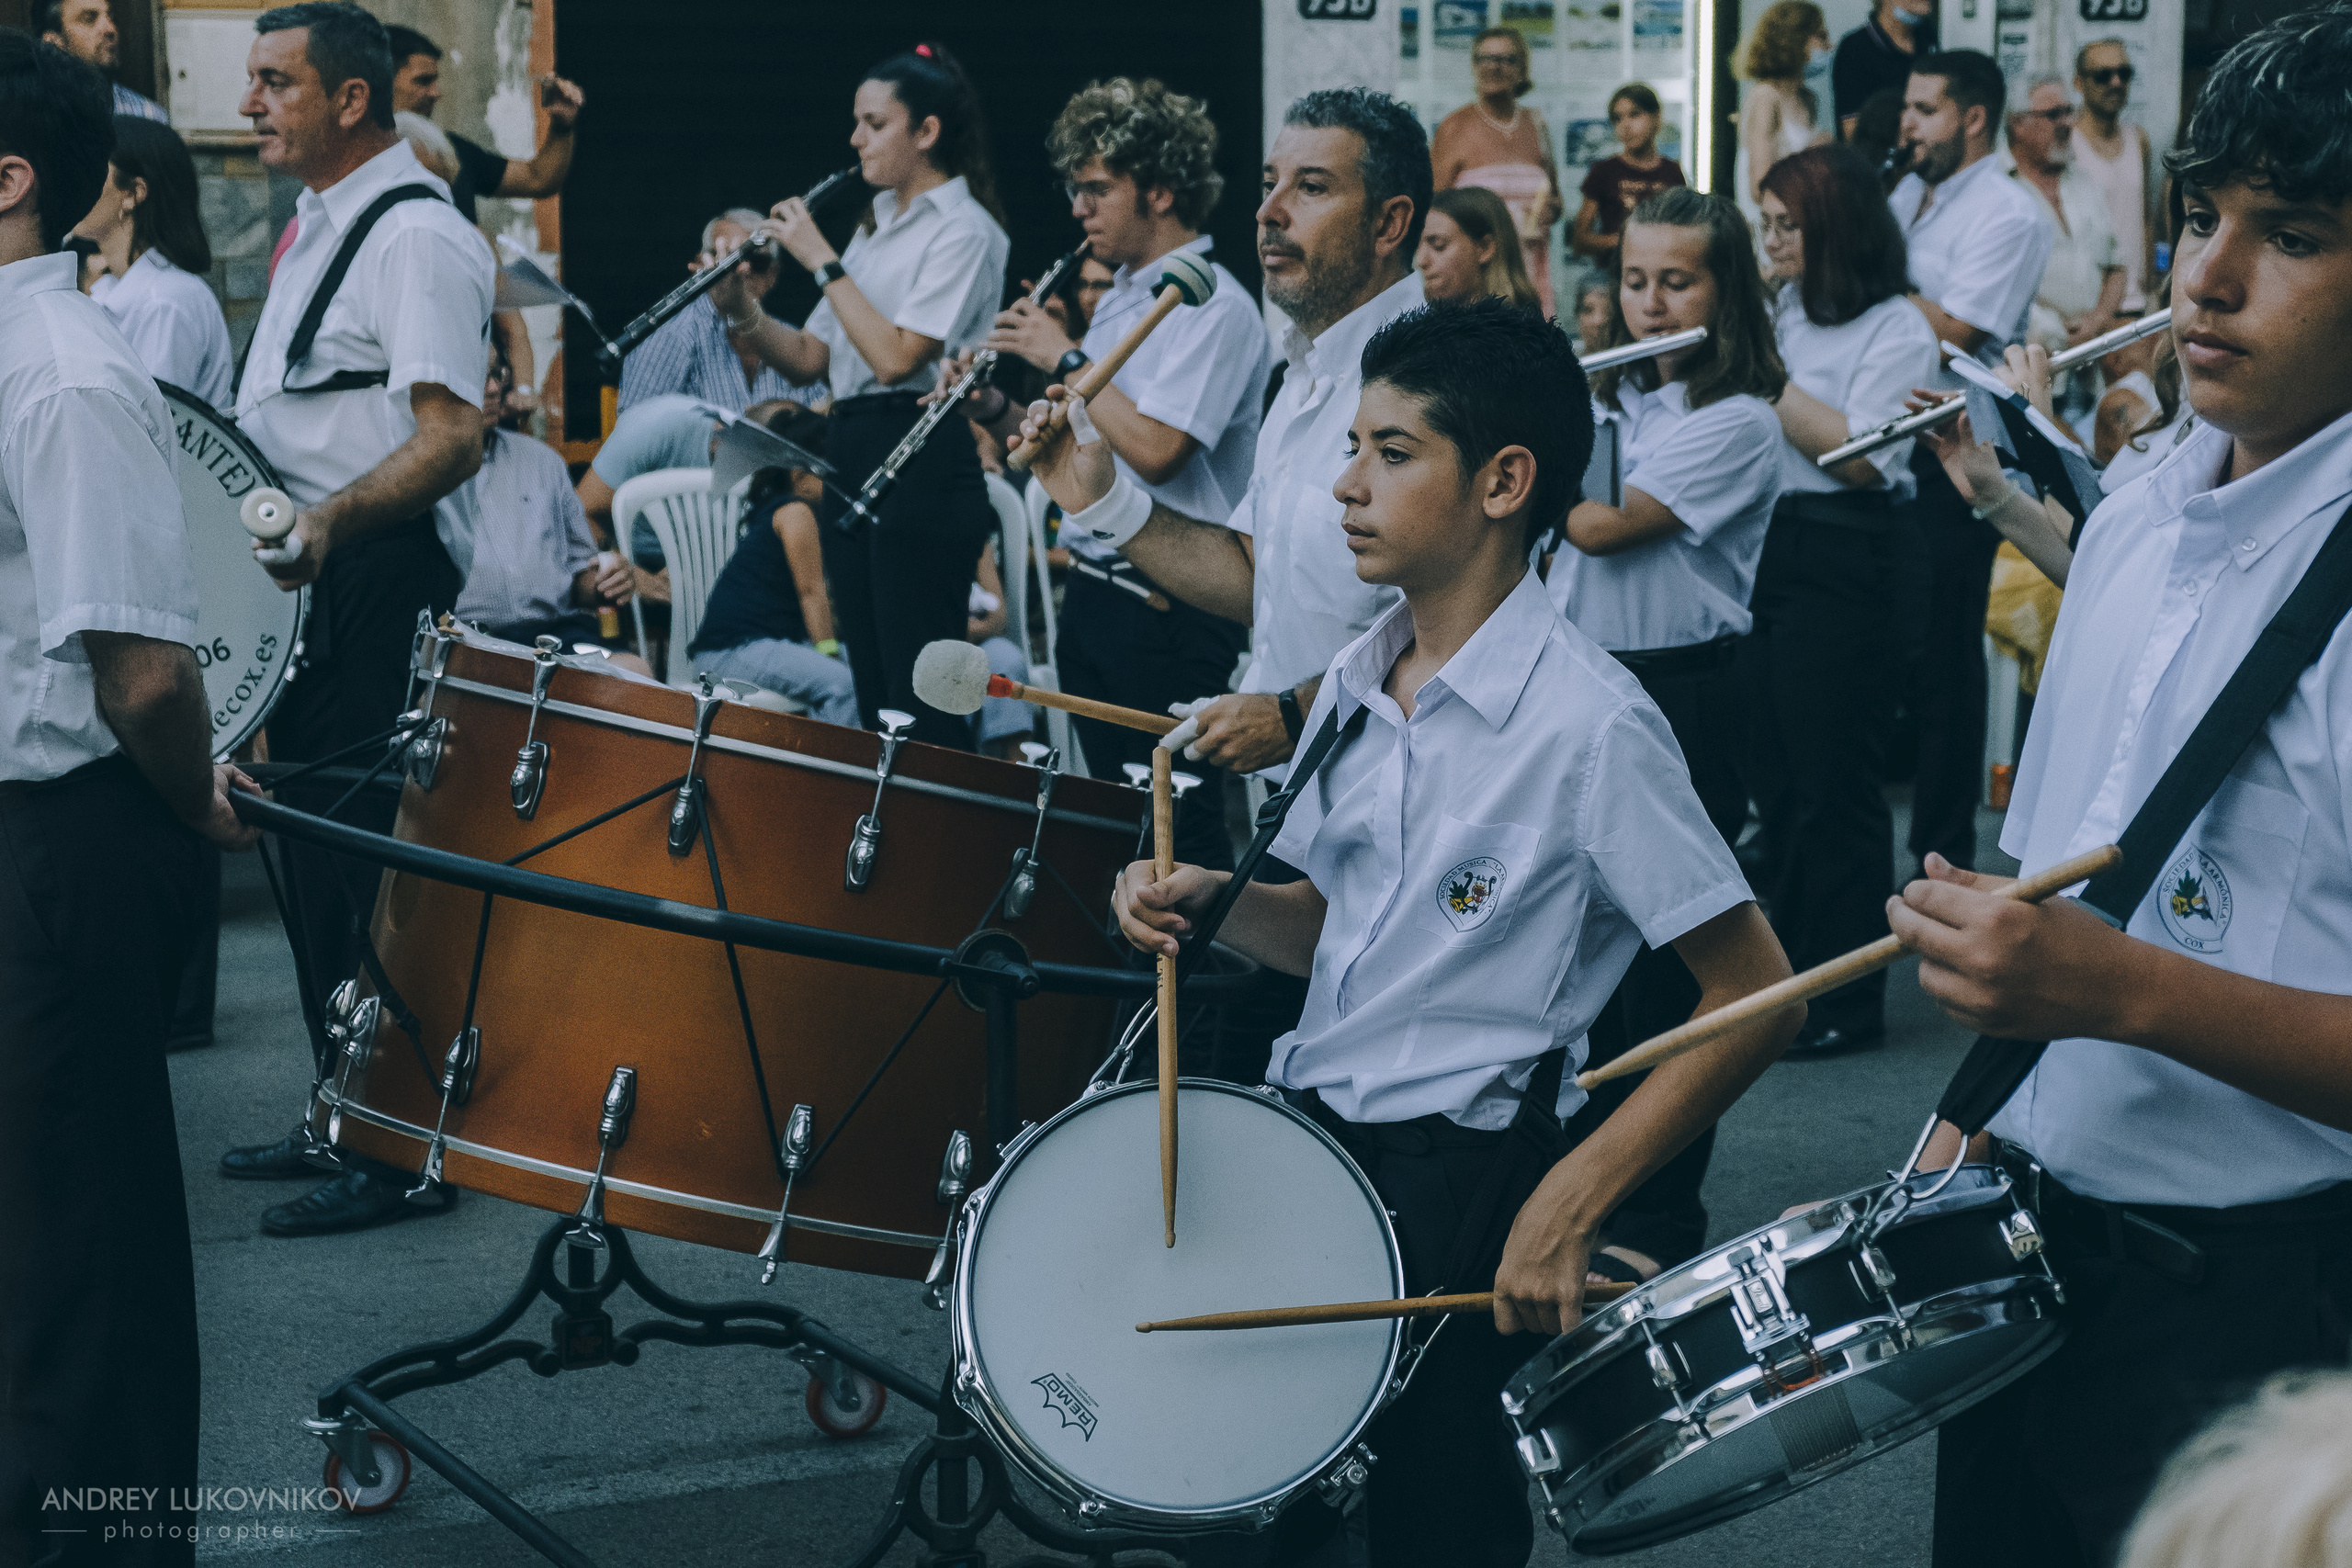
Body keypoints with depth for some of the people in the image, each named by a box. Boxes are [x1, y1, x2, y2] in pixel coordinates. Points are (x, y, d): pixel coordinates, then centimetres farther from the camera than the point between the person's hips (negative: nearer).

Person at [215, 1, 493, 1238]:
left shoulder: (415, 236, -15)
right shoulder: (317, 228, 17)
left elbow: (453, 437, -24)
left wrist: (331, 519, -36)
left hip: (381, 581, -11)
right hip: (307, 580, 11)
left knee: (375, 870, -8)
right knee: (313, 864, 16)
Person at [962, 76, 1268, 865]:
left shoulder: (1214, 307, -15)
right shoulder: (1121, 295, 15)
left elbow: (1153, 449, -26)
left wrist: (1065, 360, -15)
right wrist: (1000, 410, 5)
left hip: (1170, 612, -9)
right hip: (1095, 591, 9)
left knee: (1176, 823, -5)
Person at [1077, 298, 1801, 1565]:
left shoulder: (1588, 723, -15)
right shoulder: (1356, 684, 8)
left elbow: (1755, 997, -15)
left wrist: (1573, 1200, -21)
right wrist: (1209, 903, -2)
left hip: (1463, 1181, -6)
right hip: (1298, 1130, 7)